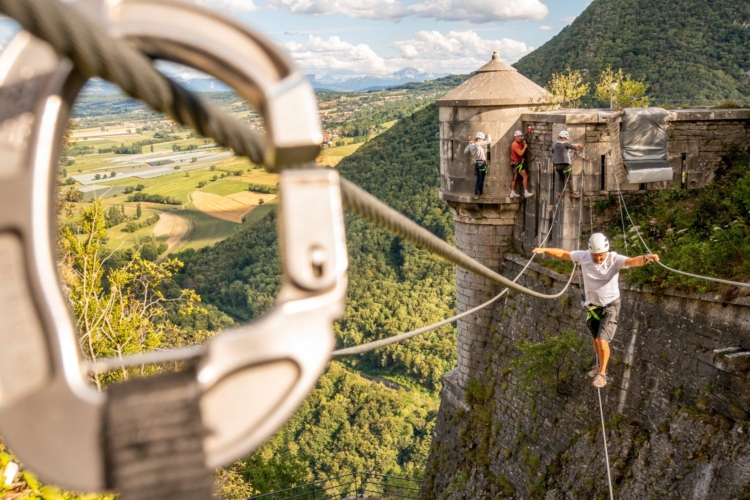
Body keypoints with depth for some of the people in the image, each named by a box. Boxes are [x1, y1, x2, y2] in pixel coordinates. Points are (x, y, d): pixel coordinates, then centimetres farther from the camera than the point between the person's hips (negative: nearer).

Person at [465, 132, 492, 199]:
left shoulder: (470, 146, 2)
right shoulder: (479, 144, -16)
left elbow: (465, 151, 17)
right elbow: (489, 141, -14)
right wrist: (489, 136, 7)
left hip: (476, 163, 7)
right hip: (482, 163, -7)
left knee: (478, 179, 14)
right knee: (481, 179, 5)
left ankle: (476, 194, 11)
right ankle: (481, 193, 17)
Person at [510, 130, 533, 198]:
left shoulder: (519, 143, 13)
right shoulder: (515, 144, -19)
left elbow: (522, 151, 15)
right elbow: (520, 153, -29)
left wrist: (524, 144, 3)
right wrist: (525, 147, -17)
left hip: (517, 163, 11)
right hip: (517, 163, -11)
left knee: (515, 177, 12)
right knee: (525, 176, -11)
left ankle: (512, 193, 14)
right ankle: (526, 193, -13)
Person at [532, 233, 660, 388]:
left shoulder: (614, 259, -24)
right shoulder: (583, 256, -13)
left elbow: (634, 261, -41)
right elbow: (562, 253, -3)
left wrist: (645, 258, -62)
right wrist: (544, 250, -13)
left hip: (611, 306, -5)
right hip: (592, 306, 5)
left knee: (603, 341, -12)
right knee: (596, 339, 21)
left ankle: (602, 373, 10)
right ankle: (601, 366, 46)